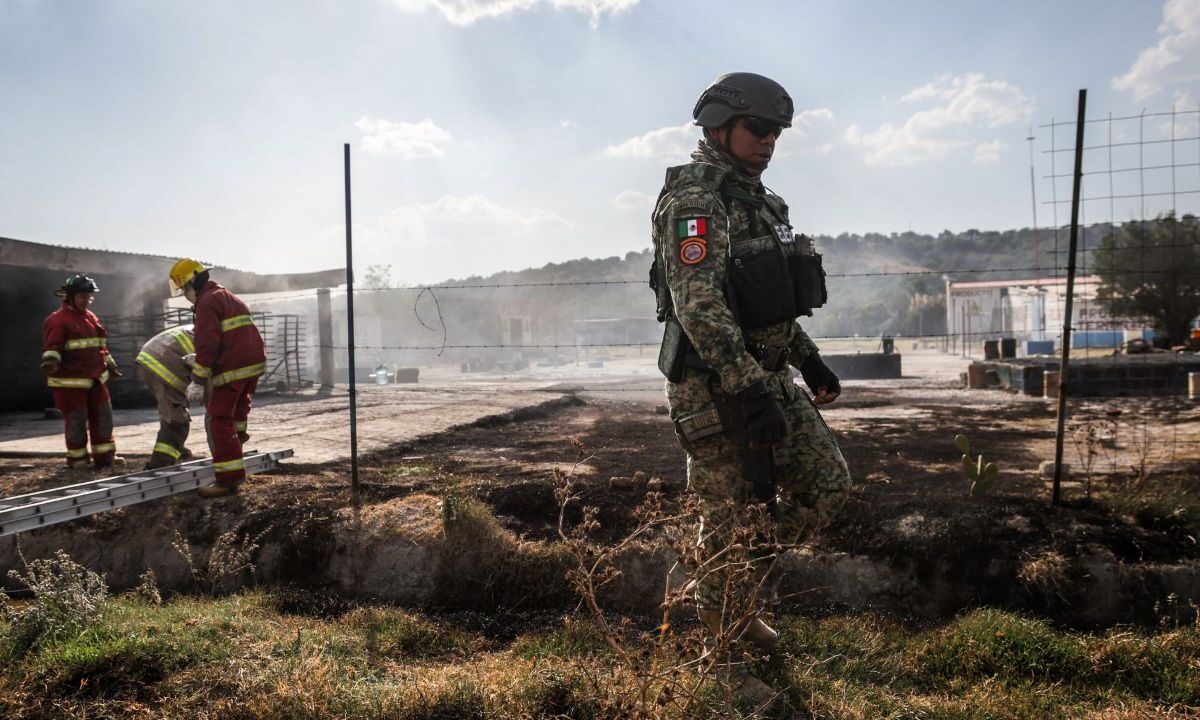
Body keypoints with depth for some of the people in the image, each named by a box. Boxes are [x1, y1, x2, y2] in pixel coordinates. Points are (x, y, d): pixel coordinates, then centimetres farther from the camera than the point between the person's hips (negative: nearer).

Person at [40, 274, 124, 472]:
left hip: (96, 378, 8)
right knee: (76, 422, 0)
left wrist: (110, 366, 26)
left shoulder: (92, 318, 14)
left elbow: (101, 345, 23)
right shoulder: (57, 320, -11)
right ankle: (77, 461, 14)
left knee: (103, 418, 9)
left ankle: (104, 457, 18)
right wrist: (49, 362, -39)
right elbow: (52, 346, -22)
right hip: (70, 381, -8)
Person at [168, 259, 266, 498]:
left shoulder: (207, 302, -8)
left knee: (219, 422, -3)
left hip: (232, 368, -10)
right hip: (255, 362, 10)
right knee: (237, 411, 27)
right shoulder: (230, 297, 22)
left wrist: (198, 381, -15)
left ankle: (228, 480, -4)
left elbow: (207, 344, -17)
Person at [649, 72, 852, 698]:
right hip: (716, 388, -9)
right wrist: (748, 389, -32)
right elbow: (698, 304, -25)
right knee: (733, 520, 0)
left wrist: (810, 361, 22)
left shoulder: (756, 199, 17)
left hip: (769, 379, 9)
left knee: (827, 483, 12)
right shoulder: (695, 198, -13)